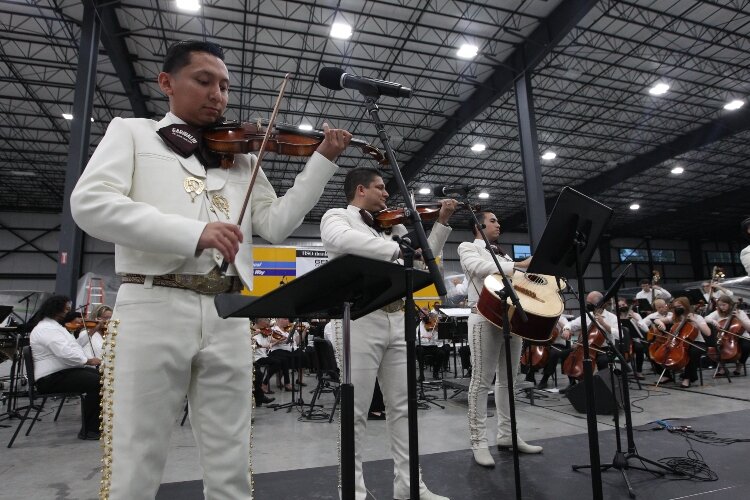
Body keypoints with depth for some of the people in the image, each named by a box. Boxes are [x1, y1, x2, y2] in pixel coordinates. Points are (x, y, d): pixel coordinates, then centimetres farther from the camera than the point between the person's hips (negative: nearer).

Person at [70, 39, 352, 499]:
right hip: (154, 308, -2)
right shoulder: (132, 131, 12)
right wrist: (193, 232, -19)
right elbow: (90, 203, -5)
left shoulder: (243, 159, 20)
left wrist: (322, 161, 3)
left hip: (228, 316, 3)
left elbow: (276, 225, 10)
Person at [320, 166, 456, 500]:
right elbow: (340, 239, -23)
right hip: (360, 320, -6)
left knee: (402, 406, 11)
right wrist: (397, 249, -25)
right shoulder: (337, 216, 3)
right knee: (356, 411, 1)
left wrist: (442, 222, 14)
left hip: (395, 320, 7)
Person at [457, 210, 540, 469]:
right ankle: (479, 442, -1)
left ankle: (507, 435, 18)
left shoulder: (502, 254, 27)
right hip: (485, 317, -7)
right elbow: (480, 268, -15)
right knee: (482, 381, -6)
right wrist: (517, 265, -17)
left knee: (507, 379, 9)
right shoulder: (468, 247, 6)